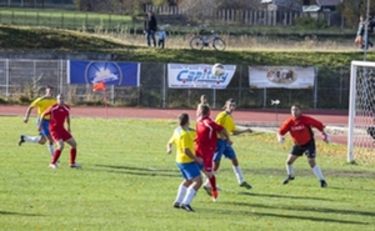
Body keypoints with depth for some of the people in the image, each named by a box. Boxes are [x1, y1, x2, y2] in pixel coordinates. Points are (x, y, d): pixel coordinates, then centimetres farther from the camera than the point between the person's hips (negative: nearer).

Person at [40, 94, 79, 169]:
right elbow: (43, 114, 1)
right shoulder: (53, 108, -13)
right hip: (54, 129, -7)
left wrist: (68, 126, 27)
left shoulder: (67, 108, 2)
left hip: (62, 129, 7)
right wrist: (40, 124, 2)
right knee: (61, 145, -24)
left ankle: (72, 163, 17)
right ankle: (53, 163, -11)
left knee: (74, 144, 4)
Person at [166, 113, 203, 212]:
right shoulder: (185, 134, -22)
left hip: (180, 161, 10)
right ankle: (186, 203, -21)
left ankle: (178, 202, 30)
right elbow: (186, 150, -25)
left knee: (188, 181, 27)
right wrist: (196, 159, -17)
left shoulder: (177, 131, 7)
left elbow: (170, 143, 19)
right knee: (198, 181, -13)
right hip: (188, 161, -10)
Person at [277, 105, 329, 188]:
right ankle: (290, 176, 36)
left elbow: (318, 125, -12)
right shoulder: (289, 122, -14)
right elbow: (280, 132, -11)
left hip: (309, 143, -4)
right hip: (298, 144, 4)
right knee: (289, 161, 5)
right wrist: (280, 137, -33)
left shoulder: (306, 119, -22)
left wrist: (323, 134, -18)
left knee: (312, 162, -15)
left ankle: (322, 180, -8)